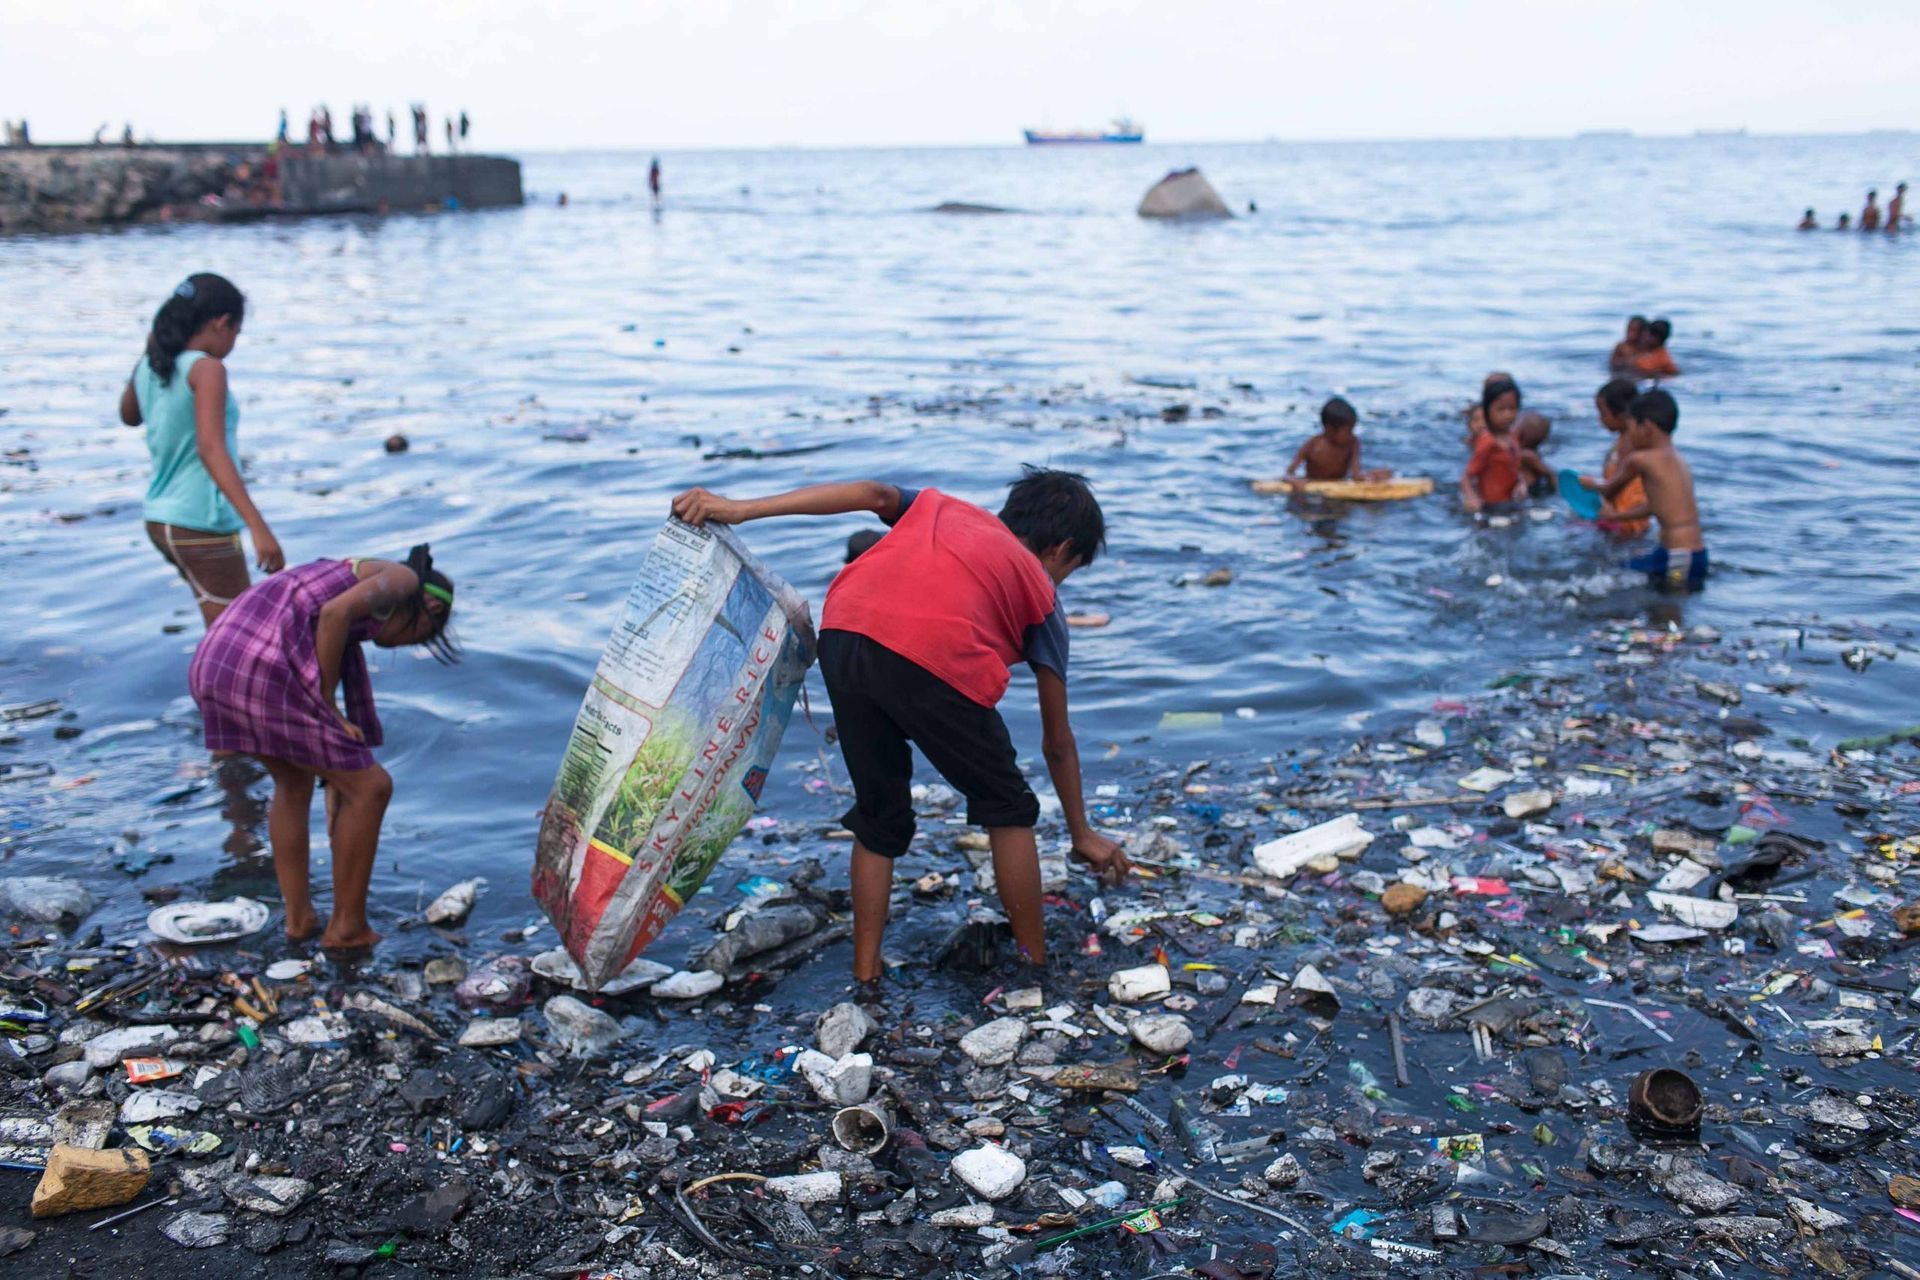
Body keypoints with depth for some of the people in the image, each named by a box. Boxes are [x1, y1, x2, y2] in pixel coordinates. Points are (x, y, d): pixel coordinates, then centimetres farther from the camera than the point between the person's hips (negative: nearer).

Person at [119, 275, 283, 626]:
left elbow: (129, 416, 28)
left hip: (161, 519, 9)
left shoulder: (149, 368, 7)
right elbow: (211, 450, -27)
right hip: (202, 525, -9)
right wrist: (258, 527, -34)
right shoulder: (207, 369, -15)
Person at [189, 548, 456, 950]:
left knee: (294, 782, 32)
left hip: (213, 668, 9)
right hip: (268, 676, -9)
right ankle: (347, 925, 21)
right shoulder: (403, 579, 10)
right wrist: (327, 704, -2)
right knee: (371, 788, 11)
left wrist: (335, 789, 40)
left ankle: (298, 916, 36)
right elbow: (336, 613, -12)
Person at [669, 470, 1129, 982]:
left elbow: (875, 494, 14)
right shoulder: (1040, 593, 28)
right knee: (1006, 807, 20)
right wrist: (1082, 834, 44)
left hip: (842, 636, 4)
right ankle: (1035, 969, 24)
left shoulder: (942, 508, 37)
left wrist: (739, 510, 8)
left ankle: (866, 977, 25)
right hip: (936, 658, -4)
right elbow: (1057, 742, 30)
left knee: (879, 818, 23)